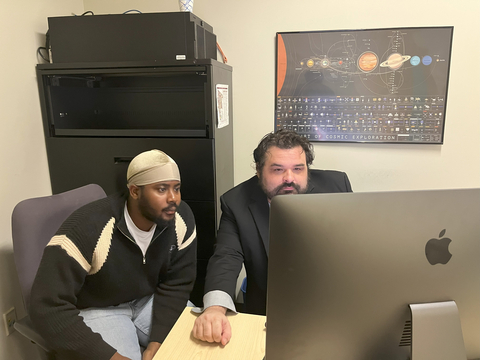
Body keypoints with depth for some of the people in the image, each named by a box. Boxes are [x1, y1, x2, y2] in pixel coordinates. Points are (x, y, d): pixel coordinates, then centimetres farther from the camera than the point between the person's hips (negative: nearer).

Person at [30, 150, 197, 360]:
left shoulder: (182, 218, -16)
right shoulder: (88, 228, -29)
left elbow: (176, 284, -9)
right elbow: (49, 307, -28)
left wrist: (157, 342, -19)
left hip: (149, 301, 4)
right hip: (95, 310, -3)